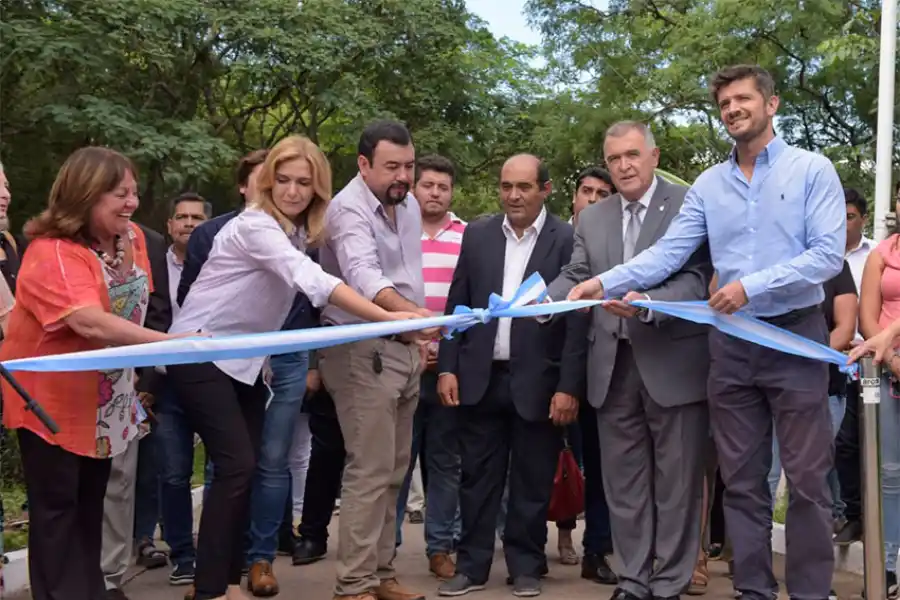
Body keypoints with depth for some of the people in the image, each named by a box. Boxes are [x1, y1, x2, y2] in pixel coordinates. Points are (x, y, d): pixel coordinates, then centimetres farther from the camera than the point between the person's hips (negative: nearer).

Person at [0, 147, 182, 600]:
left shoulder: (131, 239, -2)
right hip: (53, 400, -7)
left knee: (91, 501, 17)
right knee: (57, 506, 0)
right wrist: (171, 342, -46)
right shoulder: (52, 253, -27)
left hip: (103, 399, 8)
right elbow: (91, 324, -41)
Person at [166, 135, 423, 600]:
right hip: (200, 353, -8)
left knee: (245, 467, 6)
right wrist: (388, 319, -44)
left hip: (244, 359, 8)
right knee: (237, 465, -14)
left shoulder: (299, 231, 5)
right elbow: (313, 281, -36)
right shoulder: (255, 225, -23)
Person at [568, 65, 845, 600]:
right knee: (741, 479, 9)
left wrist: (751, 286, -21)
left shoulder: (813, 170, -3)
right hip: (731, 342, 4)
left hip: (795, 336, -4)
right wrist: (605, 283, -14)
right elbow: (668, 253, 0)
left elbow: (829, 254, -12)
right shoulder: (709, 184, 8)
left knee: (807, 477, 2)